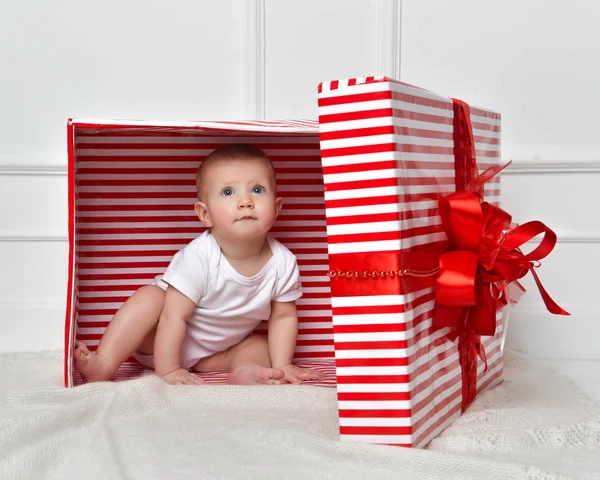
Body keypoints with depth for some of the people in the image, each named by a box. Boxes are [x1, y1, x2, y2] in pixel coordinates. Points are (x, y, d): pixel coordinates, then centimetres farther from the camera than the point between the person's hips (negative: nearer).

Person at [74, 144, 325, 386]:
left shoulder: (283, 263, -20)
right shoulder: (198, 257, -33)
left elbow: (284, 316, -5)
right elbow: (174, 316, -30)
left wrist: (281, 366, -10)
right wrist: (168, 370, -30)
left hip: (217, 351, 4)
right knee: (149, 297, -30)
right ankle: (104, 363, -36)